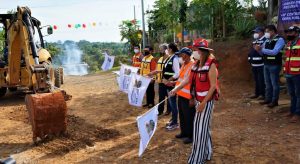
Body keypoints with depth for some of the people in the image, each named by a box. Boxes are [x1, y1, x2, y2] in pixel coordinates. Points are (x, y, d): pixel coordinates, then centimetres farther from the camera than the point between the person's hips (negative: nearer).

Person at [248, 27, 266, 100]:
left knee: (261, 80, -4)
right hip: (254, 65, 9)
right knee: (256, 80, 15)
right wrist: (250, 60, 16)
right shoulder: (254, 41, 18)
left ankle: (262, 94, 5)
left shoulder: (265, 41, -11)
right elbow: (251, 51, 22)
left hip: (261, 65, -9)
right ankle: (257, 93, 24)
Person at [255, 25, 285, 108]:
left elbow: (274, 52, -22)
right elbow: (263, 52, 15)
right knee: (267, 83, 13)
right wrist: (259, 49, -8)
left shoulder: (280, 40, -10)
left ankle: (274, 101, 10)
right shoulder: (267, 40, 12)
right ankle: (268, 99, 24)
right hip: (266, 65, 7)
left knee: (274, 84, 1)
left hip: (274, 65, -7)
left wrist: (261, 49, -23)